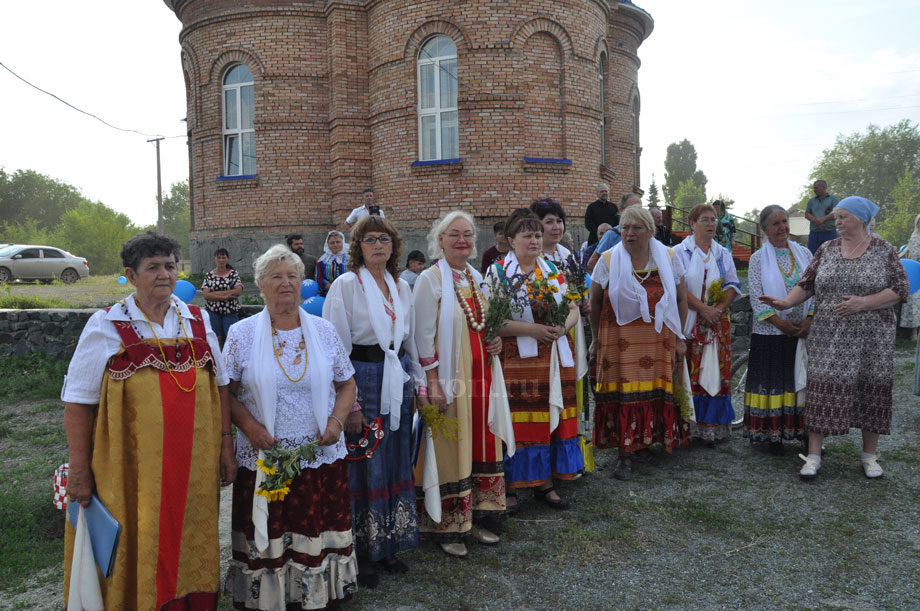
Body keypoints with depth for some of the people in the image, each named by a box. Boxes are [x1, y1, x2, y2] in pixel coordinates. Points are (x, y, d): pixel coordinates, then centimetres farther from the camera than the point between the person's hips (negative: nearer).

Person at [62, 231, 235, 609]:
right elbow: (78, 404, -4)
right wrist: (80, 473, -7)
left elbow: (219, 386, 11)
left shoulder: (198, 321, 6)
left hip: (194, 467, 3)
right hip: (132, 468, -3)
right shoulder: (105, 326, -4)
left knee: (191, 548, 12)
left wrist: (225, 446, 7)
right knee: (135, 553, 6)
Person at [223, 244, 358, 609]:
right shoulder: (241, 334, 0)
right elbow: (225, 392, 2)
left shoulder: (324, 331, 4)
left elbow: (346, 384, 11)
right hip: (263, 457, -1)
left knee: (318, 534, 8)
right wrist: (249, 426, -12)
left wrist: (337, 420, -5)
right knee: (265, 539, 5)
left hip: (321, 454, 2)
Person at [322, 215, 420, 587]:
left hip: (397, 381, 6)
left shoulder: (402, 287, 10)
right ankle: (361, 552, 17)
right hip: (363, 381, -6)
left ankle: (388, 545, 27)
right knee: (363, 469, 1)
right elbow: (337, 349, -10)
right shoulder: (346, 285, -7)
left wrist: (418, 381, 12)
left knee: (394, 465, 12)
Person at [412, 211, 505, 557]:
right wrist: (432, 382, -16)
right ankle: (447, 527, 17)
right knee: (449, 447, 2)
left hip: (479, 373, 7)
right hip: (448, 376, -7)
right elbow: (424, 336, -12)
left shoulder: (476, 277, 11)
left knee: (480, 444, 13)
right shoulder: (430, 279, -9)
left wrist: (495, 342, 2)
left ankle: (477, 518, 28)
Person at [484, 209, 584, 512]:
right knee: (516, 422, -2)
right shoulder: (498, 272, -3)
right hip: (516, 360, -5)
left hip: (555, 359, 5)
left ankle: (545, 483, 22)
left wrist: (562, 326, -9)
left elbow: (574, 309, 13)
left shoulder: (553, 270, 12)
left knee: (552, 417, 8)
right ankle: (510, 487, 11)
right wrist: (531, 329, -19)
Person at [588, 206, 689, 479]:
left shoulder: (668, 258, 5)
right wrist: (597, 340, 7)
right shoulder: (608, 260, 1)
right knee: (624, 393, -5)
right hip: (619, 342, -1)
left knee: (657, 392, 1)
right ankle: (625, 454, 3)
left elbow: (681, 299, 10)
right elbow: (595, 303, 6)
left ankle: (657, 439, 22)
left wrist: (679, 337, 7)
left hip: (659, 342, 2)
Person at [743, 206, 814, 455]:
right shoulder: (758, 259, 0)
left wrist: (810, 318, -7)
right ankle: (774, 434, 11)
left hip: (803, 330, 3)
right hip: (770, 332, -2)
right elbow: (756, 298, -6)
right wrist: (780, 323, -13)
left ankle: (805, 431, 16)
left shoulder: (804, 253, 8)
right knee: (772, 382, 1)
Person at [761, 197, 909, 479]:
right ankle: (813, 456, 3)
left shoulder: (884, 251, 0)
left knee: (871, 392, 6)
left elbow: (900, 289, -6)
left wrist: (863, 303, -18)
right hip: (829, 337, 1)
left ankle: (870, 456, 21)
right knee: (822, 391, -2)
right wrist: (786, 302, -11)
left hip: (872, 338, -1)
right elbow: (807, 283, 5)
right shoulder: (826, 250, 7)